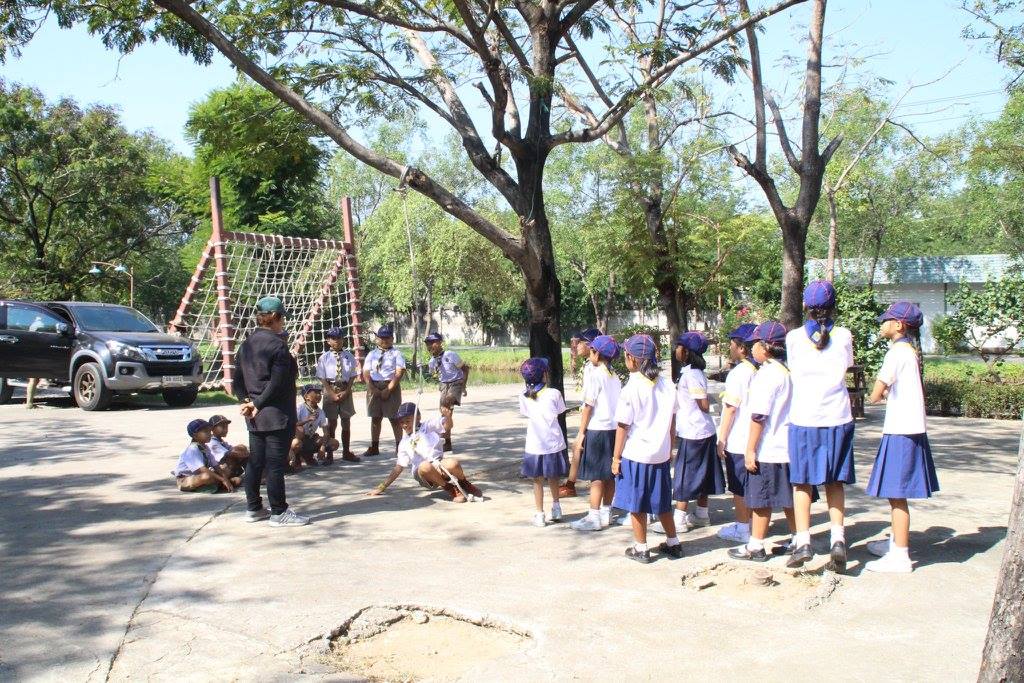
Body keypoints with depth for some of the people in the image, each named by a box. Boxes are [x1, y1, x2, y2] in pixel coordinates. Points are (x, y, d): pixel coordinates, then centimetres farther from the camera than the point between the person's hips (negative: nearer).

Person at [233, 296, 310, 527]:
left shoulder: (246, 345, 11)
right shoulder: (277, 344, -14)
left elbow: (237, 382, 11)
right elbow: (277, 383, -20)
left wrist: (248, 401, 1)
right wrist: (259, 404, -11)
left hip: (255, 416, 8)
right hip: (277, 415, -8)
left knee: (255, 462, 15)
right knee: (275, 464, -3)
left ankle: (253, 508, 24)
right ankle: (279, 513, 4)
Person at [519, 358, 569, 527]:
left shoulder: (524, 397, -6)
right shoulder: (554, 393, -11)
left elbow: (525, 414, 6)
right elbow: (560, 412, 2)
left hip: (535, 445, 0)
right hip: (554, 443, 0)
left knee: (538, 480, 9)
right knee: (553, 478, 20)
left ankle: (540, 515, 12)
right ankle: (556, 509, 28)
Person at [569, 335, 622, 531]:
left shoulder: (594, 375, -12)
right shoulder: (615, 377, 9)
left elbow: (588, 406, -13)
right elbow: (618, 404, 9)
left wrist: (581, 433, -8)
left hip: (597, 429, -7)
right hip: (614, 428, 8)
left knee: (596, 476, -4)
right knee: (609, 474, 12)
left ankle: (594, 518, -1)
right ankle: (606, 513, 20)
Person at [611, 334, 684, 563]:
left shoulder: (631, 388, -16)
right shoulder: (667, 385, 1)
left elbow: (623, 426, -12)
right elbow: (671, 421, 9)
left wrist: (616, 458, -5)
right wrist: (669, 448, 20)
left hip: (635, 455, -6)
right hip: (661, 454, 6)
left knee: (637, 505, 7)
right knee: (662, 502, 19)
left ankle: (641, 549, 15)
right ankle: (673, 544, 26)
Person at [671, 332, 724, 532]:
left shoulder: (691, 375, -19)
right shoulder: (694, 372, 9)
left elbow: (704, 405, -20)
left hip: (693, 433, -9)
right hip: (702, 432, 9)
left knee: (684, 476, -3)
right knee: (702, 475, 16)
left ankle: (679, 519, 2)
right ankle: (702, 514, 25)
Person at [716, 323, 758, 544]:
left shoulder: (738, 373, -16)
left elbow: (731, 408, -17)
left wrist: (722, 439, -11)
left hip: (737, 440, -8)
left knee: (739, 487, 2)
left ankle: (741, 529, 9)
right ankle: (750, 524, 23)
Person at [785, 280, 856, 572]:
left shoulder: (794, 338, -3)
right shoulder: (844, 336, 0)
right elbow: (847, 366, 14)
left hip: (804, 419, -1)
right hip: (838, 418, 1)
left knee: (803, 482, 7)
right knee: (835, 482, 11)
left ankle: (803, 542, 1)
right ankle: (838, 539, 2)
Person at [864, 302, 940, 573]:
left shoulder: (898, 352, -16)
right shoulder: (911, 350, 13)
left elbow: (874, 395, -15)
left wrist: (882, 393, 5)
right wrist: (889, 392, 1)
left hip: (901, 432, -10)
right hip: (910, 428, 10)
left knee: (896, 493, -6)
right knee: (896, 493, 19)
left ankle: (900, 556, -2)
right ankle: (896, 542, 32)